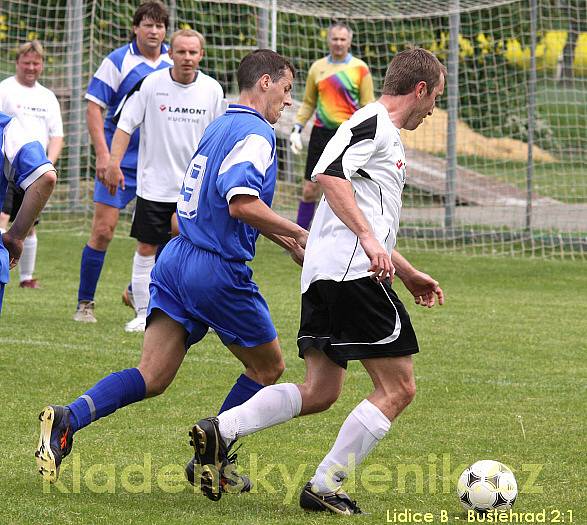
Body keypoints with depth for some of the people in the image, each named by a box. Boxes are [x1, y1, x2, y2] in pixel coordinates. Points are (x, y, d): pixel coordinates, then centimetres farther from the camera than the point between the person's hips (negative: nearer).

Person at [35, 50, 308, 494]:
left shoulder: (222, 126, 19)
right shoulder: (256, 132, -11)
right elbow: (242, 204, -26)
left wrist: (285, 240, 28)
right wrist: (297, 234, -16)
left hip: (177, 260, 8)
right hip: (219, 271, -8)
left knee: (152, 377, 1)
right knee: (269, 368, 12)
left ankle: (68, 419, -18)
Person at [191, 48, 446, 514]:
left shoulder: (385, 134, 27)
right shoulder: (373, 122, -4)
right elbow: (328, 175, -21)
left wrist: (409, 274, 36)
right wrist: (368, 237, -28)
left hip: (322, 275, 10)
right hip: (353, 271, -10)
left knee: (319, 392, 8)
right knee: (398, 388, -5)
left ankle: (220, 430, -4)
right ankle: (325, 488, -6)